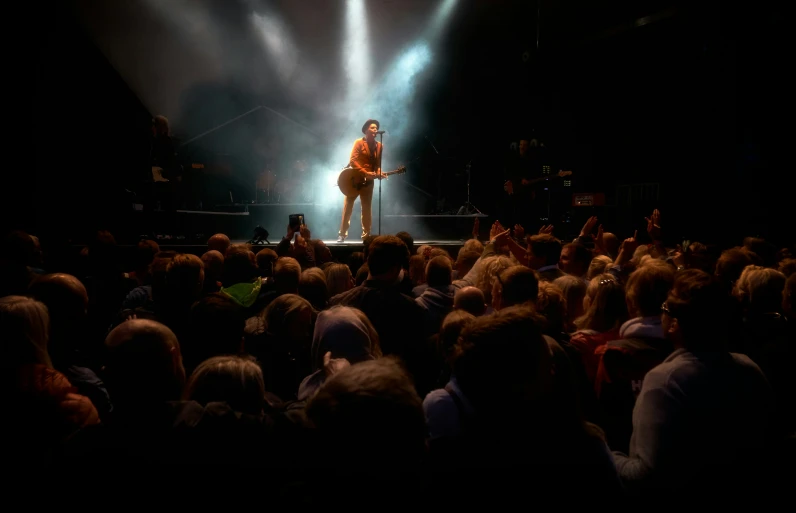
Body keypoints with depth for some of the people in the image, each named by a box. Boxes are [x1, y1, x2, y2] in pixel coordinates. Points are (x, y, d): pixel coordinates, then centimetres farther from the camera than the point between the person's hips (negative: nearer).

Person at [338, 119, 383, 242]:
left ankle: (366, 235, 12)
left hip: (368, 181, 4)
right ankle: (342, 234, 4)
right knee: (348, 207, -1)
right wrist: (365, 172, -22)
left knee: (366, 209, 6)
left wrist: (378, 173, -10)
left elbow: (377, 164, 11)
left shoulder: (378, 145, 8)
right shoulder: (359, 143, -7)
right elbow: (353, 161, -15)